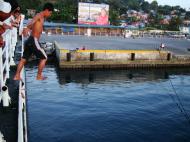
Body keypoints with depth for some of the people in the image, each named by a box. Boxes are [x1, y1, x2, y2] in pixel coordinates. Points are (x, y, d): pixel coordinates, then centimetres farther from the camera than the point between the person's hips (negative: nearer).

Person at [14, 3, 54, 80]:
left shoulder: (41, 18, 17)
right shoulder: (39, 15, -11)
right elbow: (31, 22, -32)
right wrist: (27, 28, -47)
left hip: (29, 40, 10)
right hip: (33, 41, -10)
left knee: (24, 59, 14)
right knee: (44, 58, 3)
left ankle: (17, 76, 20)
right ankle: (39, 76, 13)